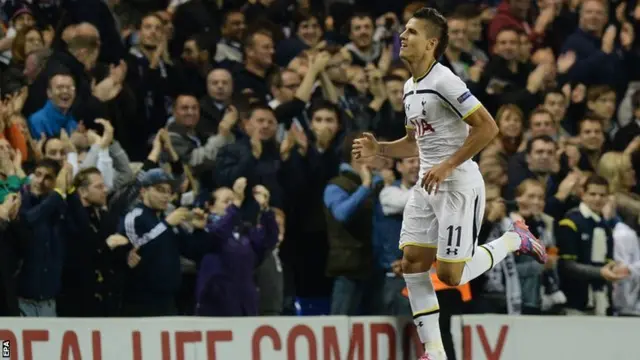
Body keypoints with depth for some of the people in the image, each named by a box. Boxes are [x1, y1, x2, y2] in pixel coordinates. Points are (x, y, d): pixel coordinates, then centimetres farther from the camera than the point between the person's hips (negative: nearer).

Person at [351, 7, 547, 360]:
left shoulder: (444, 82, -17)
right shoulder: (410, 88, 12)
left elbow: (488, 127, -20)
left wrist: (448, 165, -20)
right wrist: (379, 149, 6)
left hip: (458, 186, -9)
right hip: (427, 186, 9)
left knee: (450, 275, -8)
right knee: (412, 264, 0)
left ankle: (514, 239, 15)